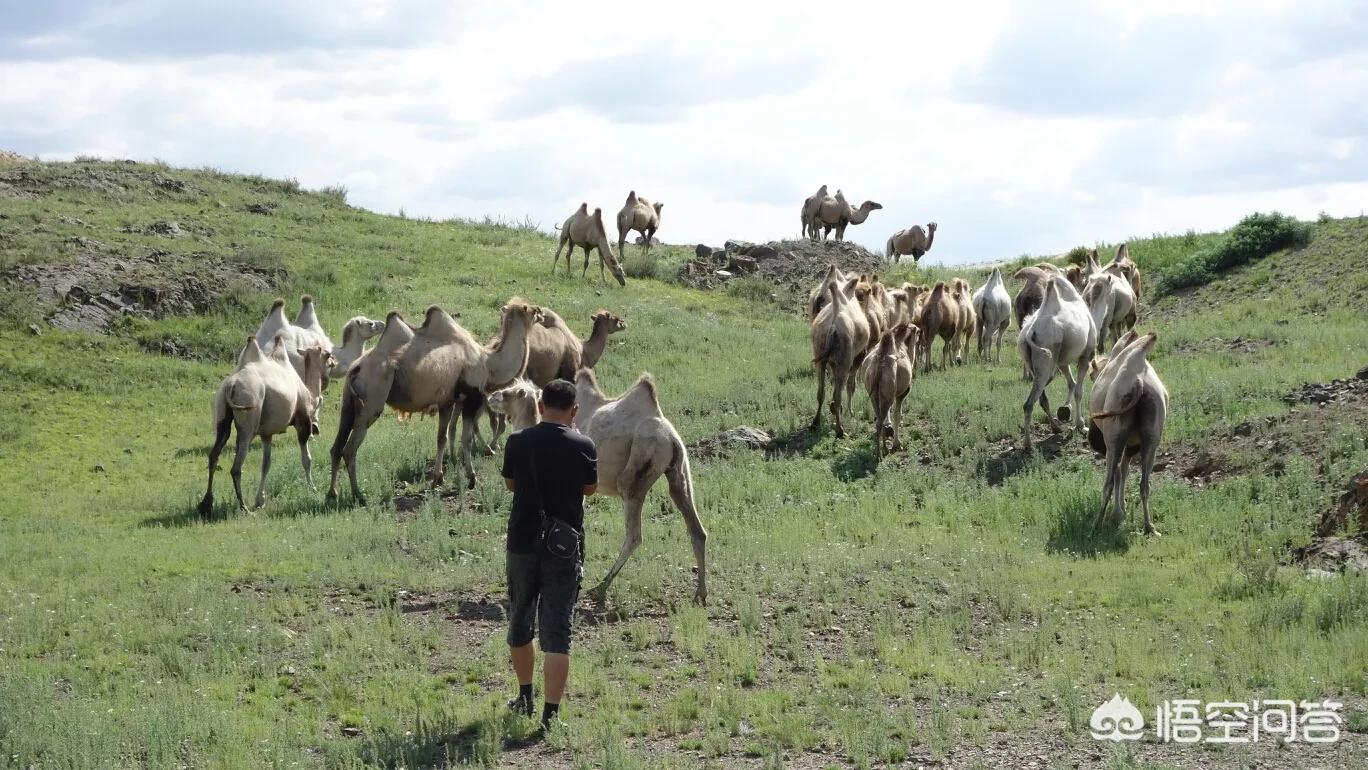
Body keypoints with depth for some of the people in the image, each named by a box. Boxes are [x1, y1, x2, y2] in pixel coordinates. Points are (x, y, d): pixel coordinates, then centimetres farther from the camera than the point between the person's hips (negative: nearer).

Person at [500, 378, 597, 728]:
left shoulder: (518, 442, -5)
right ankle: (550, 714, -8)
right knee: (556, 633, -1)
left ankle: (525, 699, 34)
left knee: (520, 623, 21)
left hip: (523, 544, 2)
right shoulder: (582, 446, -8)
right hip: (565, 548, -2)